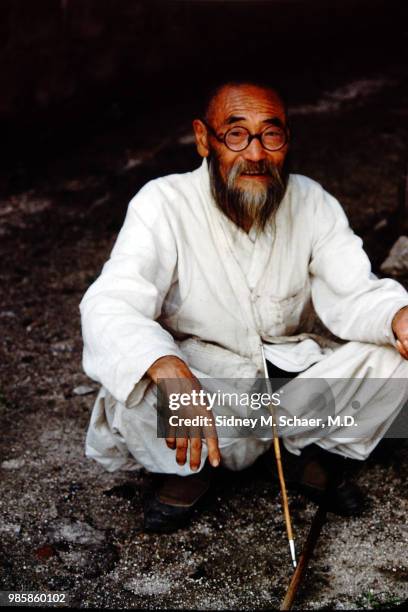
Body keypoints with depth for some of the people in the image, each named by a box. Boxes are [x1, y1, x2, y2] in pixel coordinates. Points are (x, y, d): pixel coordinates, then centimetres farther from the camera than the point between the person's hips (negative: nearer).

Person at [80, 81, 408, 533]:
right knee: (131, 393, -33)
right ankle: (193, 466, 0)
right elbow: (109, 305, -32)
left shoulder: (313, 203, -7)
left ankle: (307, 449, 5)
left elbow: (352, 293, -11)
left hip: (294, 372, 3)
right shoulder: (163, 204, -20)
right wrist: (169, 371, -53)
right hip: (201, 380, -2)